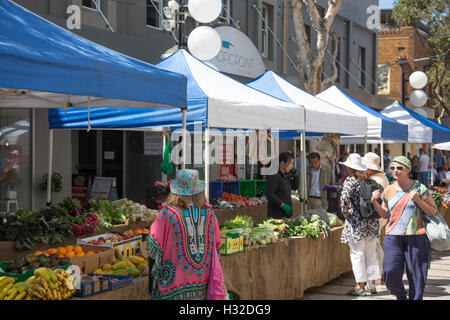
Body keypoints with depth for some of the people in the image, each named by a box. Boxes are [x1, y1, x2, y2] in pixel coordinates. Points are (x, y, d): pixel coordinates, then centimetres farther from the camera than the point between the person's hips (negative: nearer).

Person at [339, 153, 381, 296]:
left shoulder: (350, 181, -10)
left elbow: (345, 197, -23)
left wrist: (345, 212, -7)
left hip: (357, 222, -6)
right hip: (372, 222, 7)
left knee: (357, 253, 0)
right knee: (371, 253, 11)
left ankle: (360, 286, 1)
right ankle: (371, 285, 16)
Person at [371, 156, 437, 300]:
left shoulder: (419, 188, -1)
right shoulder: (388, 191, 9)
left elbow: (433, 212, 1)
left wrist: (417, 200, -13)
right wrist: (375, 202, 2)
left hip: (416, 237, -2)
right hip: (393, 237, 2)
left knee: (416, 275, 1)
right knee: (390, 272, -11)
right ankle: (400, 295, 17)